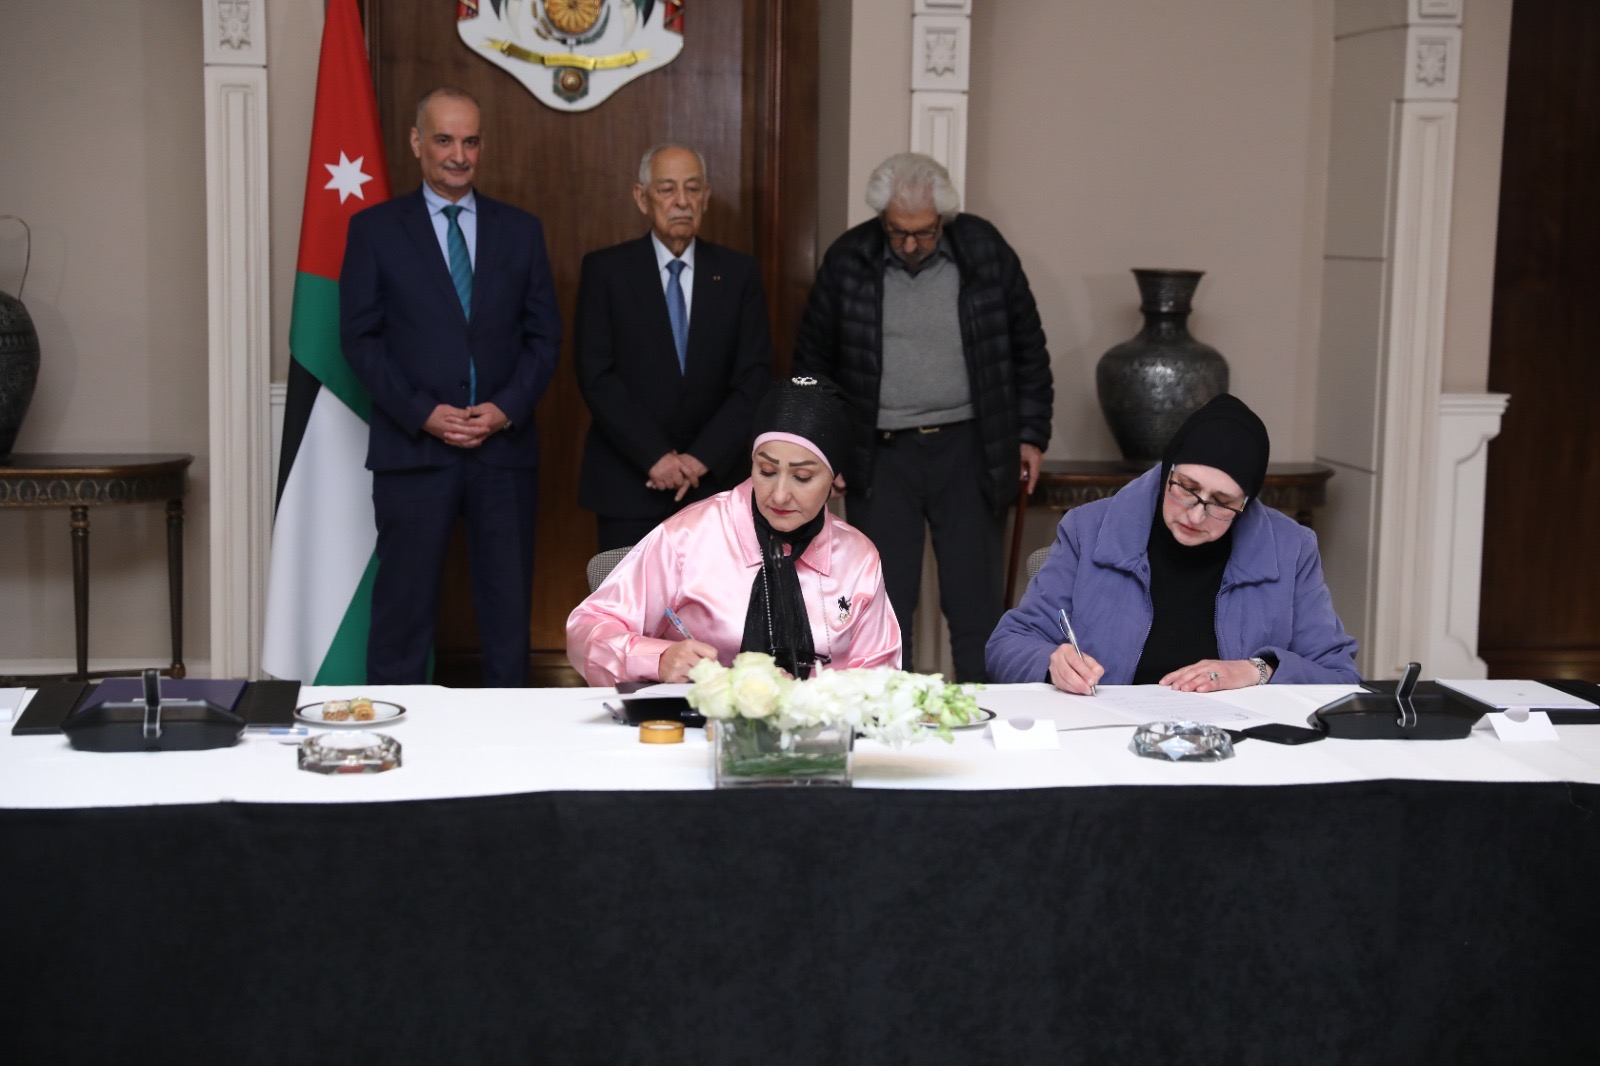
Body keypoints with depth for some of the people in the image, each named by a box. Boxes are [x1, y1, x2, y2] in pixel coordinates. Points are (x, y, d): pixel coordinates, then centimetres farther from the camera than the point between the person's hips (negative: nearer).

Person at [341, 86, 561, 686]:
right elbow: (360, 338, 0)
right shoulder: (374, 229, 5)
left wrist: (506, 409, -7)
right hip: (413, 448, -2)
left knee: (508, 603, 5)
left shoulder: (520, 231, 12)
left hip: (505, 446, 2)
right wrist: (423, 413, -11)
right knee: (404, 605, 2)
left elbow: (544, 336, 9)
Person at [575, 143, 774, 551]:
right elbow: (596, 376, -6)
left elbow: (754, 379, 1)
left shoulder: (738, 273, 6)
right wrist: (655, 456, -14)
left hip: (714, 481, 1)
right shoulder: (604, 270, 1)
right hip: (627, 485, -1)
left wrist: (703, 458, -10)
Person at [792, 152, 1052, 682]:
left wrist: (1030, 434, 7)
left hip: (967, 450, 0)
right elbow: (812, 359, 9)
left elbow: (1028, 349, 9)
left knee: (977, 604, 3)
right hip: (879, 455, 0)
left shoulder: (985, 250, -1)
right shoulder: (847, 260, -1)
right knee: (882, 605, 3)